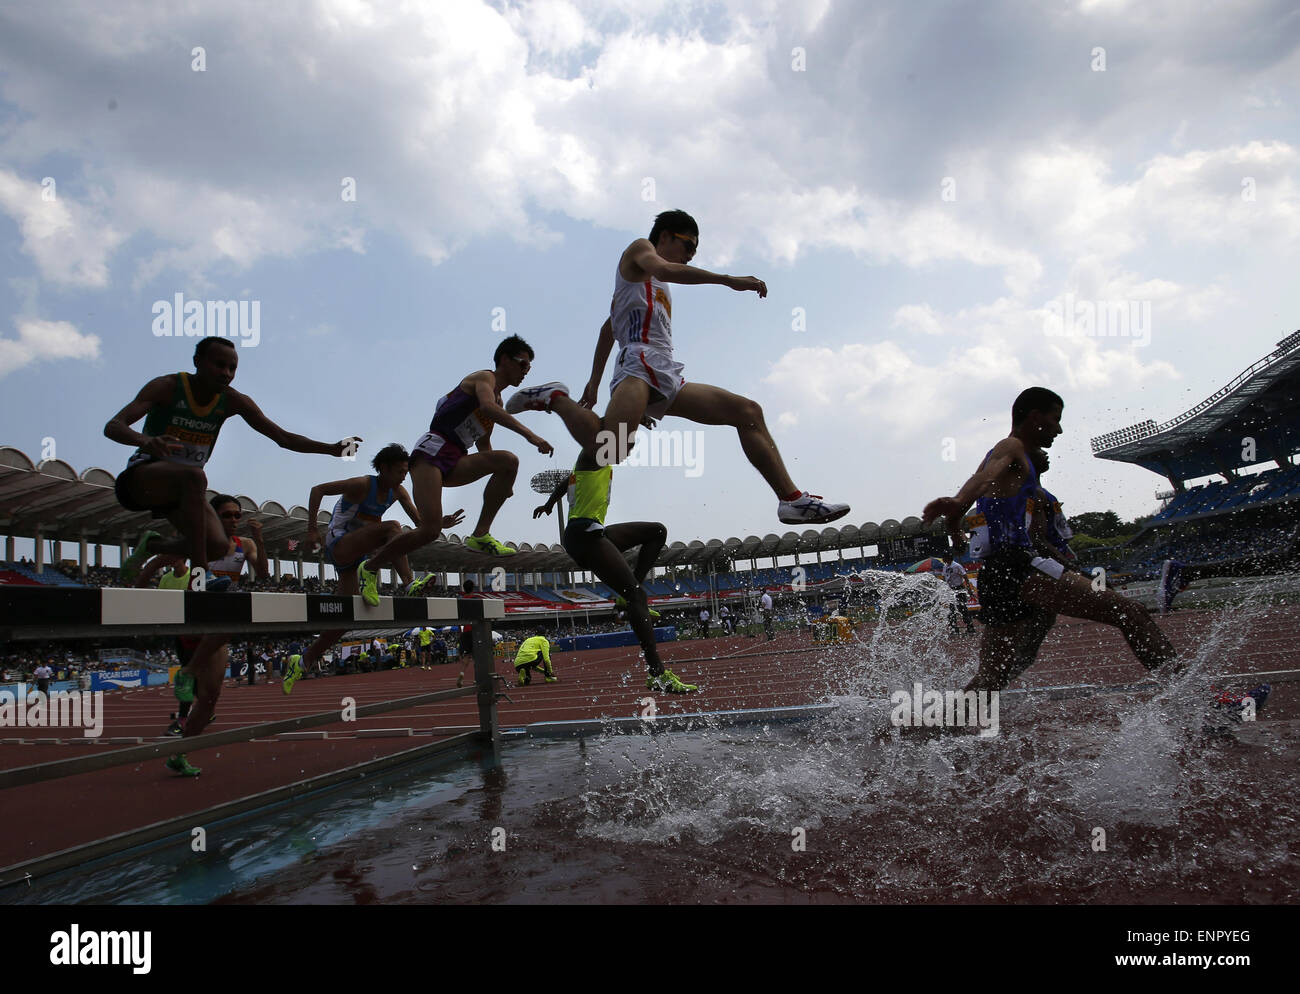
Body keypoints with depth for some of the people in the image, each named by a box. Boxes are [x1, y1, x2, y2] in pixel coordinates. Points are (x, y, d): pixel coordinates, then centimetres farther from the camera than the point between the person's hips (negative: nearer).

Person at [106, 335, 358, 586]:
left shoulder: (233, 401, -4)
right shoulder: (167, 387, -15)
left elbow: (283, 438, -4)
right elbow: (112, 426, -25)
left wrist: (332, 449, -19)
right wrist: (144, 441, -48)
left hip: (180, 489, 5)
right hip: (142, 477, -5)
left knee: (218, 547, -18)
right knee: (194, 476, -38)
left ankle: (152, 545, 12)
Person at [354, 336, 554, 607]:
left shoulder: (498, 399, 26)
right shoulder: (483, 377, 1)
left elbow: (483, 446, 34)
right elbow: (487, 406, -24)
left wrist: (502, 481, 22)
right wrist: (529, 434, -33)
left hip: (455, 462, 8)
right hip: (433, 450, -8)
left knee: (508, 461, -16)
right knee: (430, 529, -20)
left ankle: (481, 535, -14)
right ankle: (370, 567, 1)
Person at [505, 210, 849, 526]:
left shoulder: (655, 284, 38)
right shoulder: (639, 248, 12)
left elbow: (608, 328, 40)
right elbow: (666, 270, -13)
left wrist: (595, 381, 36)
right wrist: (728, 280, -19)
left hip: (666, 379, 10)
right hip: (641, 360, -10)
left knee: (747, 411, 3)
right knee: (610, 450, -34)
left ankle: (792, 499, -4)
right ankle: (554, 398, -7)